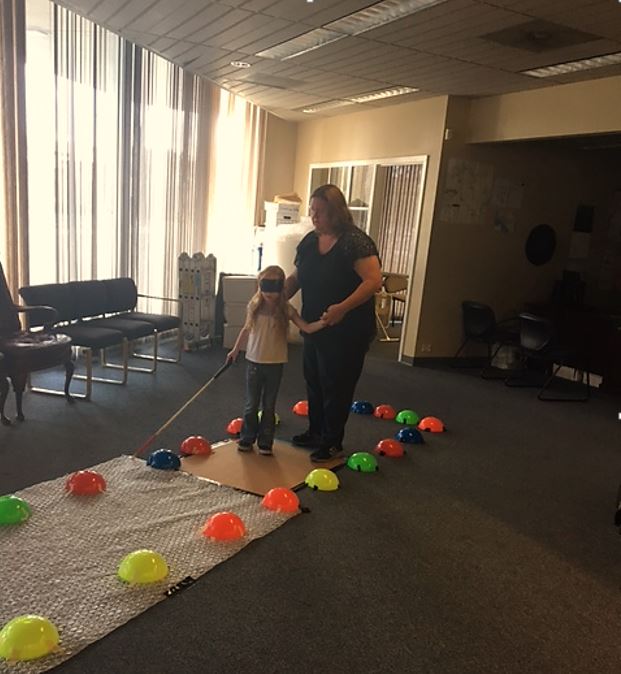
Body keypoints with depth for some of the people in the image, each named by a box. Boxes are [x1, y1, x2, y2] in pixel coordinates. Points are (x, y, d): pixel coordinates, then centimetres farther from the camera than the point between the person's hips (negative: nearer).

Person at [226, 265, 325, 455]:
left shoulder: (285, 309, -9)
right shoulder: (254, 306, -3)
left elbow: (307, 328, -15)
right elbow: (246, 329, 11)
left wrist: (322, 322, -32)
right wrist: (236, 350, 17)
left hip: (275, 364, -1)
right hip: (254, 361, 1)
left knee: (269, 405, 10)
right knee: (251, 404, 11)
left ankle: (265, 442, 21)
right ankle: (247, 439, 25)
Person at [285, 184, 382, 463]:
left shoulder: (355, 241, -18)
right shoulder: (309, 241, 5)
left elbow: (374, 280, -25)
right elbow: (296, 277, 13)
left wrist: (342, 308, -34)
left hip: (347, 331, -7)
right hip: (314, 327, 8)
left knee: (336, 386, 4)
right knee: (313, 381, 18)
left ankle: (333, 442, 20)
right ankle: (316, 432, 36)